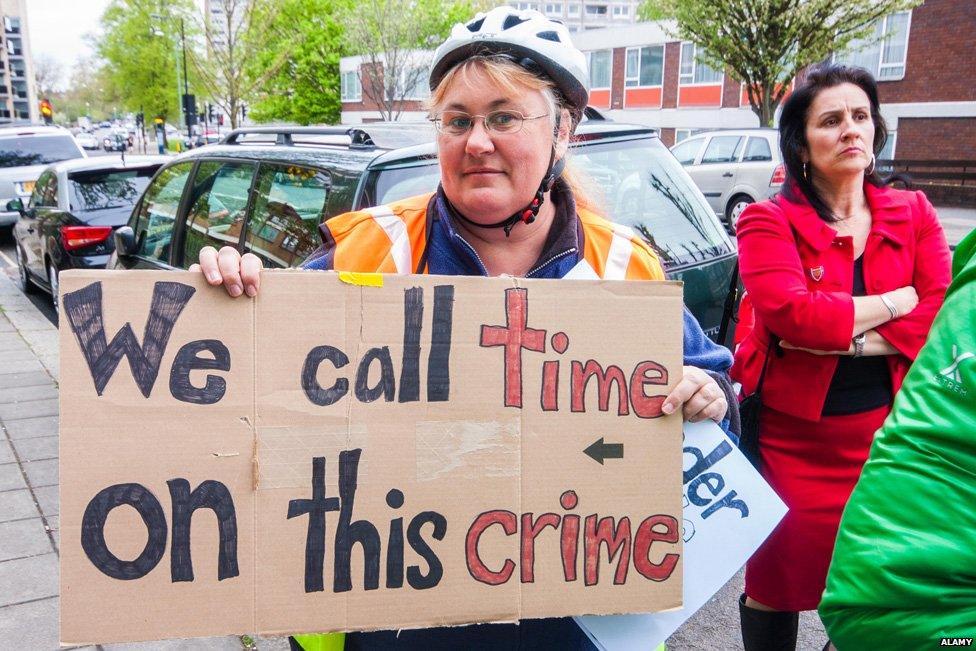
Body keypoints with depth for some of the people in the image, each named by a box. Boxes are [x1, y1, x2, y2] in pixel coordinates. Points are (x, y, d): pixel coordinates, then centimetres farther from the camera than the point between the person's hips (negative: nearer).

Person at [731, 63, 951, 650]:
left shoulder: (913, 215, 6)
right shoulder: (768, 221, -6)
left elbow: (945, 315, -7)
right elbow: (790, 312, -23)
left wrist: (839, 335, -18)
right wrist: (896, 301, -11)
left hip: (887, 435, 3)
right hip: (793, 442, -3)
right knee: (777, 586, 11)